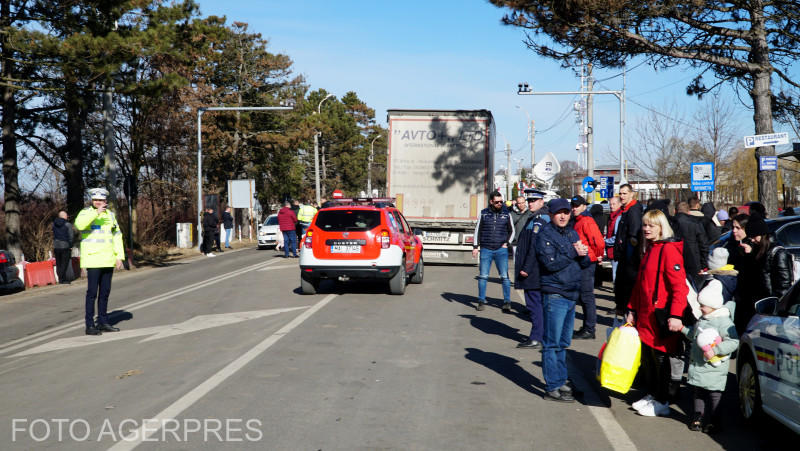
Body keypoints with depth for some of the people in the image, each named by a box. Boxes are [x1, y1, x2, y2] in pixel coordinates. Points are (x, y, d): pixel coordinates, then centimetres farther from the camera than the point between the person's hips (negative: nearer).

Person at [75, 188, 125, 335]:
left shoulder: (110, 215, 15)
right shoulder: (86, 212, -3)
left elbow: (117, 236, 17)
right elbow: (79, 224, -26)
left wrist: (119, 256, 10)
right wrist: (96, 213, -30)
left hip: (108, 261, 6)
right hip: (93, 260, -6)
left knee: (105, 292, 11)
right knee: (92, 292, -7)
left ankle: (103, 322, 19)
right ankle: (90, 325, -3)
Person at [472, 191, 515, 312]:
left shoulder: (506, 214, 5)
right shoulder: (483, 213, 4)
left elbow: (512, 231, 16)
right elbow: (477, 230, 10)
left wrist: (507, 243, 3)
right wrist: (475, 247, 4)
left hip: (501, 250, 0)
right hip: (486, 249, 0)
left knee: (504, 276, -4)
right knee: (483, 276, 1)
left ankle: (507, 302, 3)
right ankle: (481, 301, 12)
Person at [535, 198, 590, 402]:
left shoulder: (572, 233, 15)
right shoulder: (545, 234, -7)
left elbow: (585, 262, 13)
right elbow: (551, 263, -19)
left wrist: (583, 254, -9)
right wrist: (573, 252, -15)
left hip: (571, 295, 8)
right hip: (554, 295, -7)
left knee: (563, 342, 16)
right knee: (552, 343, -4)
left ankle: (561, 381, 26)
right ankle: (552, 388, 1)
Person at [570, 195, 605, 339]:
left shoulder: (587, 221, -14)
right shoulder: (577, 222, 16)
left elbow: (599, 242, -23)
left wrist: (597, 256, -8)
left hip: (587, 262, -10)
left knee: (586, 296, -5)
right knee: (582, 297, 14)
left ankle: (589, 330, 0)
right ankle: (586, 328, 22)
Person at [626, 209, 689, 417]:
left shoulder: (669, 250, -15)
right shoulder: (648, 250, 14)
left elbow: (679, 285, -21)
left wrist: (675, 315, -27)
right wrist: (632, 309, 19)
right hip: (645, 316, 8)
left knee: (660, 357, 1)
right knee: (646, 357, 15)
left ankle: (662, 403, 13)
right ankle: (651, 395, 30)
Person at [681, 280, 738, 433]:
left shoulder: (724, 321, -15)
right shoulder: (703, 319, 12)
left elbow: (734, 342, -21)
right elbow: (694, 335, 26)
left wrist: (715, 351, -26)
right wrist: (682, 329, 15)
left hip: (714, 368, -8)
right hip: (698, 365, 8)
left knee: (713, 395, 1)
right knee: (698, 392, 14)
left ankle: (713, 421, 12)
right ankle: (698, 417, 25)